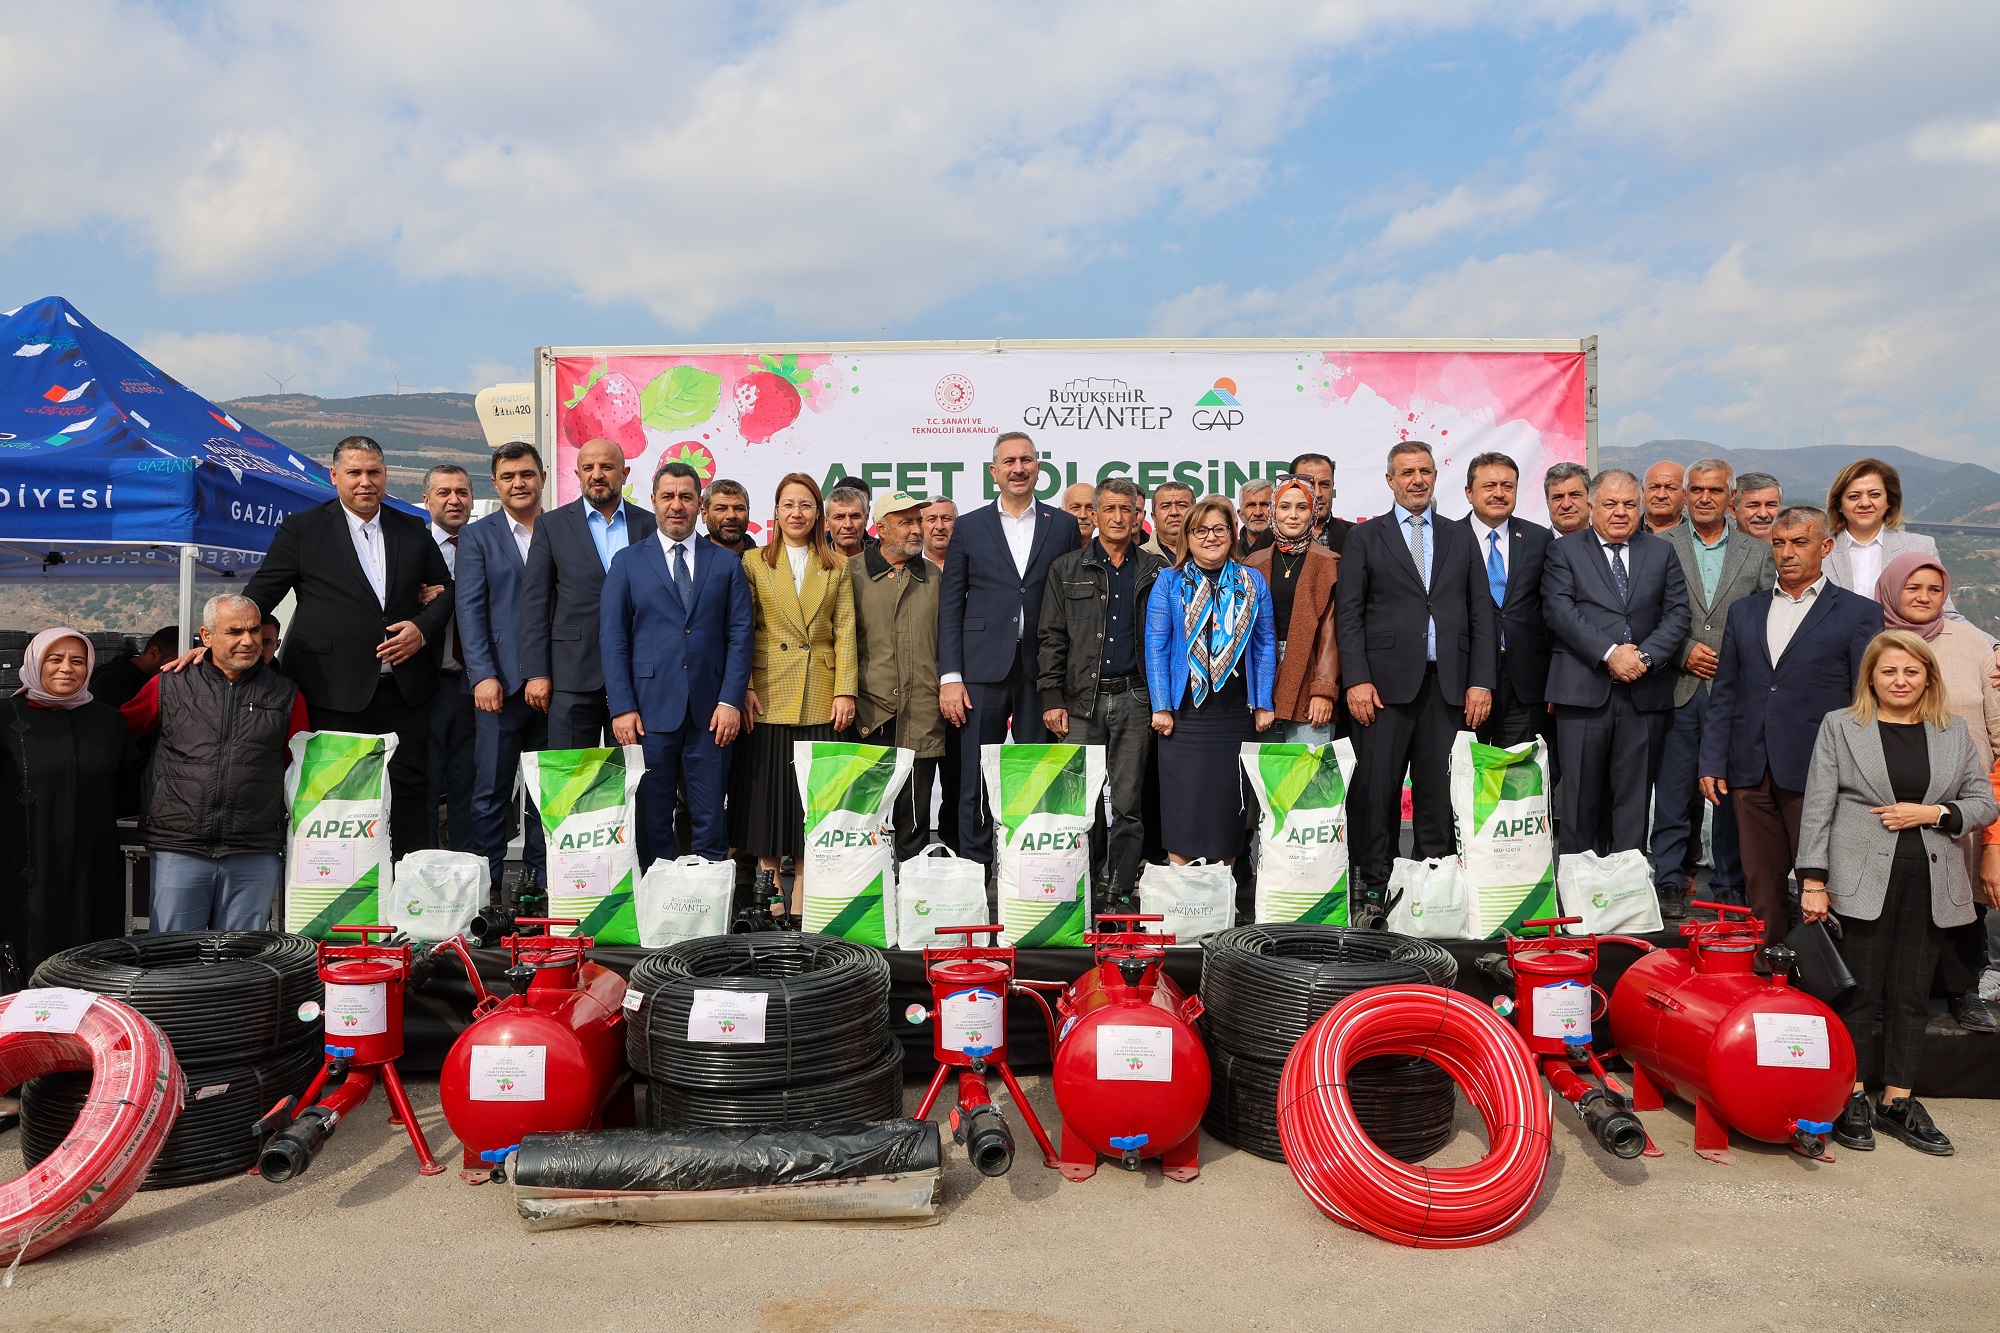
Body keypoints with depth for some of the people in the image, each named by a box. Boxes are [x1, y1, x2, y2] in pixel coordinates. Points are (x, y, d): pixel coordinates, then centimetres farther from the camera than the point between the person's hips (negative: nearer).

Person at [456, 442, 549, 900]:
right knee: (491, 790, 0)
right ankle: (487, 883, 7)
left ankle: (542, 877, 15)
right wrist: (483, 676, -12)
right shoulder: (477, 536, 7)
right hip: (501, 682, -2)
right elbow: (470, 610, -1)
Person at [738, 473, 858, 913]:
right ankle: (768, 885, 11)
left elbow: (845, 633, 5)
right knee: (768, 788, 0)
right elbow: (742, 631, 4)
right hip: (770, 696, -1)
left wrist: (845, 691, -5)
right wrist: (743, 689, -6)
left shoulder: (836, 567, 11)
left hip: (820, 699, 1)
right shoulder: (754, 562, 8)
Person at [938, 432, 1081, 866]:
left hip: (1043, 669, 1)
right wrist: (950, 677, -4)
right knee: (976, 778, 2)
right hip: (984, 668, 0)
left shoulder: (1063, 526, 8)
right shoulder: (969, 527, 7)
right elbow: (950, 606, 5)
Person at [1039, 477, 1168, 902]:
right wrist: (1051, 698, -3)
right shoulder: (1067, 569, 8)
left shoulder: (1154, 572, 10)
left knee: (1128, 804, 3)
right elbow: (1052, 638, 5)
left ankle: (1121, 890, 11)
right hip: (1082, 700, 0)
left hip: (1134, 699, 1)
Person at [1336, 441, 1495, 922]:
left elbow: (1480, 614, 12)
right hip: (1387, 683, -2)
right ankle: (1374, 892, 4)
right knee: (1375, 791, -3)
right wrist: (1356, 680, -9)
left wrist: (1481, 682, 2)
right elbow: (1348, 613, 1)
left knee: (1440, 793, 4)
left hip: (1448, 684, 2)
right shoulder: (1365, 537, 8)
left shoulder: (1460, 538, 16)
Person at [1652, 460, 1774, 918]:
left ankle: (1729, 885, 17)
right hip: (1680, 690, -1)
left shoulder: (1758, 552, 10)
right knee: (1673, 792, 1)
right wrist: (1684, 652, -9)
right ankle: (1670, 883, 11)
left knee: (1733, 791, 5)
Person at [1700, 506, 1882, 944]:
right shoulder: (1744, 611, 16)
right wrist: (1712, 762, 7)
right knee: (1761, 887, 8)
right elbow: (1723, 692, 15)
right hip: (1751, 774, 4)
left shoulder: (1858, 613, 4)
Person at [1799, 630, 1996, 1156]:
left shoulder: (1954, 731, 12)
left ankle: (1898, 1101, 16)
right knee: (1858, 993, 0)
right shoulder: (1840, 726, 4)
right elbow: (1817, 808, -1)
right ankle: (1852, 1099, 10)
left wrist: (1930, 813, -8)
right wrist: (1812, 880, -7)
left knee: (1912, 995, 7)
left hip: (1930, 880, 3)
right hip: (1863, 879, -3)